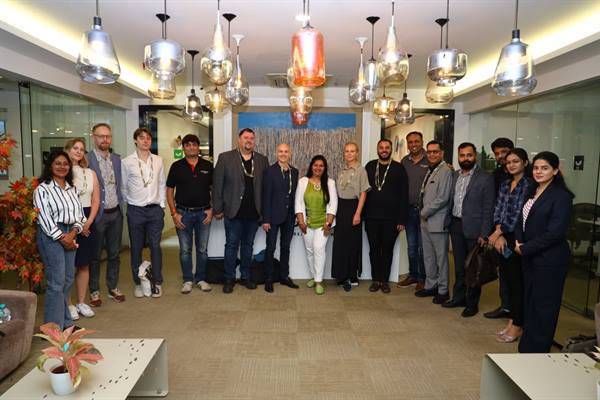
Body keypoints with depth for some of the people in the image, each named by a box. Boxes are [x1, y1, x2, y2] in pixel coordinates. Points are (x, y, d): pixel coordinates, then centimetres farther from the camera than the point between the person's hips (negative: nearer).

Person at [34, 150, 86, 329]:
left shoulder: (72, 189, 15)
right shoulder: (42, 189, -4)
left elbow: (80, 213, 10)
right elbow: (44, 218, -11)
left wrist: (73, 233, -6)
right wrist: (61, 238, -12)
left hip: (70, 235, 6)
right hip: (51, 236, -6)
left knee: (68, 280, 10)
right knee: (56, 282, -6)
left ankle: (65, 322, 22)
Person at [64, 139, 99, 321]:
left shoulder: (90, 173, 11)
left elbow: (96, 201, 9)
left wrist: (88, 222, -4)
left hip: (87, 222, 4)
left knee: (84, 264, 10)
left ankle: (81, 302, 21)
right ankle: (68, 304, 13)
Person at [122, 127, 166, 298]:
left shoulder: (158, 160, 6)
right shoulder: (126, 162, -2)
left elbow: (162, 184, 9)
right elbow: (123, 187, 4)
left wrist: (162, 205, 5)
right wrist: (130, 202, 5)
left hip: (155, 209, 1)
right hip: (135, 210, -1)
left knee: (155, 246, 4)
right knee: (136, 248, 8)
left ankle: (157, 282, 15)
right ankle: (138, 283, 21)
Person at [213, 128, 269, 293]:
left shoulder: (262, 160, 6)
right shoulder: (225, 158, -2)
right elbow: (217, 185, -3)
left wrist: (264, 210, 1)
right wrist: (218, 209, -5)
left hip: (253, 212, 3)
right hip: (233, 211, -2)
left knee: (248, 245, 14)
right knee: (231, 245, 6)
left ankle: (246, 276, 26)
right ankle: (229, 278, 19)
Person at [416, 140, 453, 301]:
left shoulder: (445, 171, -12)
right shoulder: (430, 171, 15)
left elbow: (442, 198, -18)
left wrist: (424, 212, -10)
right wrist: (423, 213, 6)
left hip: (438, 222, -8)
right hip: (425, 221, 8)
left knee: (441, 257, 3)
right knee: (428, 256, 15)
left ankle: (443, 290, 16)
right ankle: (430, 286, 27)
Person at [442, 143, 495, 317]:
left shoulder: (485, 178, -8)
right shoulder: (454, 176, 9)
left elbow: (488, 209, -10)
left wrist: (484, 234, -13)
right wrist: (449, 224, 3)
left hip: (473, 229, -5)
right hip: (456, 226, 5)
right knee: (459, 266, 16)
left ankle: (472, 303, 20)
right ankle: (458, 297, 29)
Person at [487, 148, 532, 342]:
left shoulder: (529, 184, -10)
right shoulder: (505, 184, 12)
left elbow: (520, 214, -14)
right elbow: (498, 210, 8)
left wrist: (498, 232, -8)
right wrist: (499, 235, -5)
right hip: (502, 238, 7)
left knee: (517, 281, 1)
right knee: (509, 280, 12)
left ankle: (517, 326, 11)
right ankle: (512, 321, 23)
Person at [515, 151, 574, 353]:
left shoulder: (561, 196, -13)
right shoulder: (532, 192, 11)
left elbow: (554, 233, -19)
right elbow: (522, 220, 14)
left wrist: (525, 248, -13)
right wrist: (519, 242, -2)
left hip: (549, 260, -7)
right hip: (529, 258, 8)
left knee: (543, 306, 4)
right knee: (529, 301, 16)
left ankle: (538, 351, 19)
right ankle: (526, 347, 30)